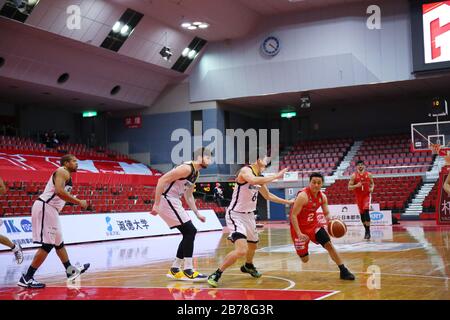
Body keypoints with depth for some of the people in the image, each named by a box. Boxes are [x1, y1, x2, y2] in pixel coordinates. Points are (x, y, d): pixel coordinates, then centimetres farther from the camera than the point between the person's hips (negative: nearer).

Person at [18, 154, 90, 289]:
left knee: (58, 241, 19)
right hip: (44, 207, -11)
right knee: (47, 244, -10)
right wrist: (79, 202, -21)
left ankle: (70, 271, 32)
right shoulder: (62, 172, -10)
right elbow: (59, 191, -26)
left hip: (49, 209, 11)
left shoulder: (64, 174, 20)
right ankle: (26, 279, -7)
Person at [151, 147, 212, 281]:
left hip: (174, 202, 10)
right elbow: (162, 180, -21)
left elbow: (188, 195, 24)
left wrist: (197, 213, 20)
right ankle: (188, 271, -7)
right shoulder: (186, 168, -17)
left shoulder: (196, 173, 14)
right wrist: (156, 204, -22)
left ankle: (175, 270, 18)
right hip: (167, 200, -10)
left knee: (190, 233, 11)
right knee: (190, 231, -11)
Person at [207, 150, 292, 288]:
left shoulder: (260, 177, 8)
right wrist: (276, 176, -35)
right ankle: (216, 274, -12)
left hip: (249, 215, 9)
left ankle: (248, 266, 59)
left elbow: (268, 196, 24)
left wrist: (287, 202, 25)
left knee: (253, 245, 29)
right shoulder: (246, 170, -18)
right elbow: (254, 181, -42)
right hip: (236, 215, -9)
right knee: (241, 250, -25)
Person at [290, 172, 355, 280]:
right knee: (305, 260, 0)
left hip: (314, 225, 5)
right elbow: (293, 216, -25)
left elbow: (327, 214, 7)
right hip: (300, 228, -5)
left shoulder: (323, 197, -4)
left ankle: (343, 271, 1)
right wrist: (299, 233, -33)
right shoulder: (303, 196, -25)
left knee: (329, 245, -8)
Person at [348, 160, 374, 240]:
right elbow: (349, 187, -4)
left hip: (367, 195, -1)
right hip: (359, 196, 2)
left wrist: (372, 188, -5)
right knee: (362, 213, 8)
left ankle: (368, 231, -17)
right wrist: (356, 186, -22)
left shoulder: (369, 174, 1)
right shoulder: (354, 176, -3)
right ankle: (366, 230, 24)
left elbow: (372, 183, 16)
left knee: (366, 211, -19)